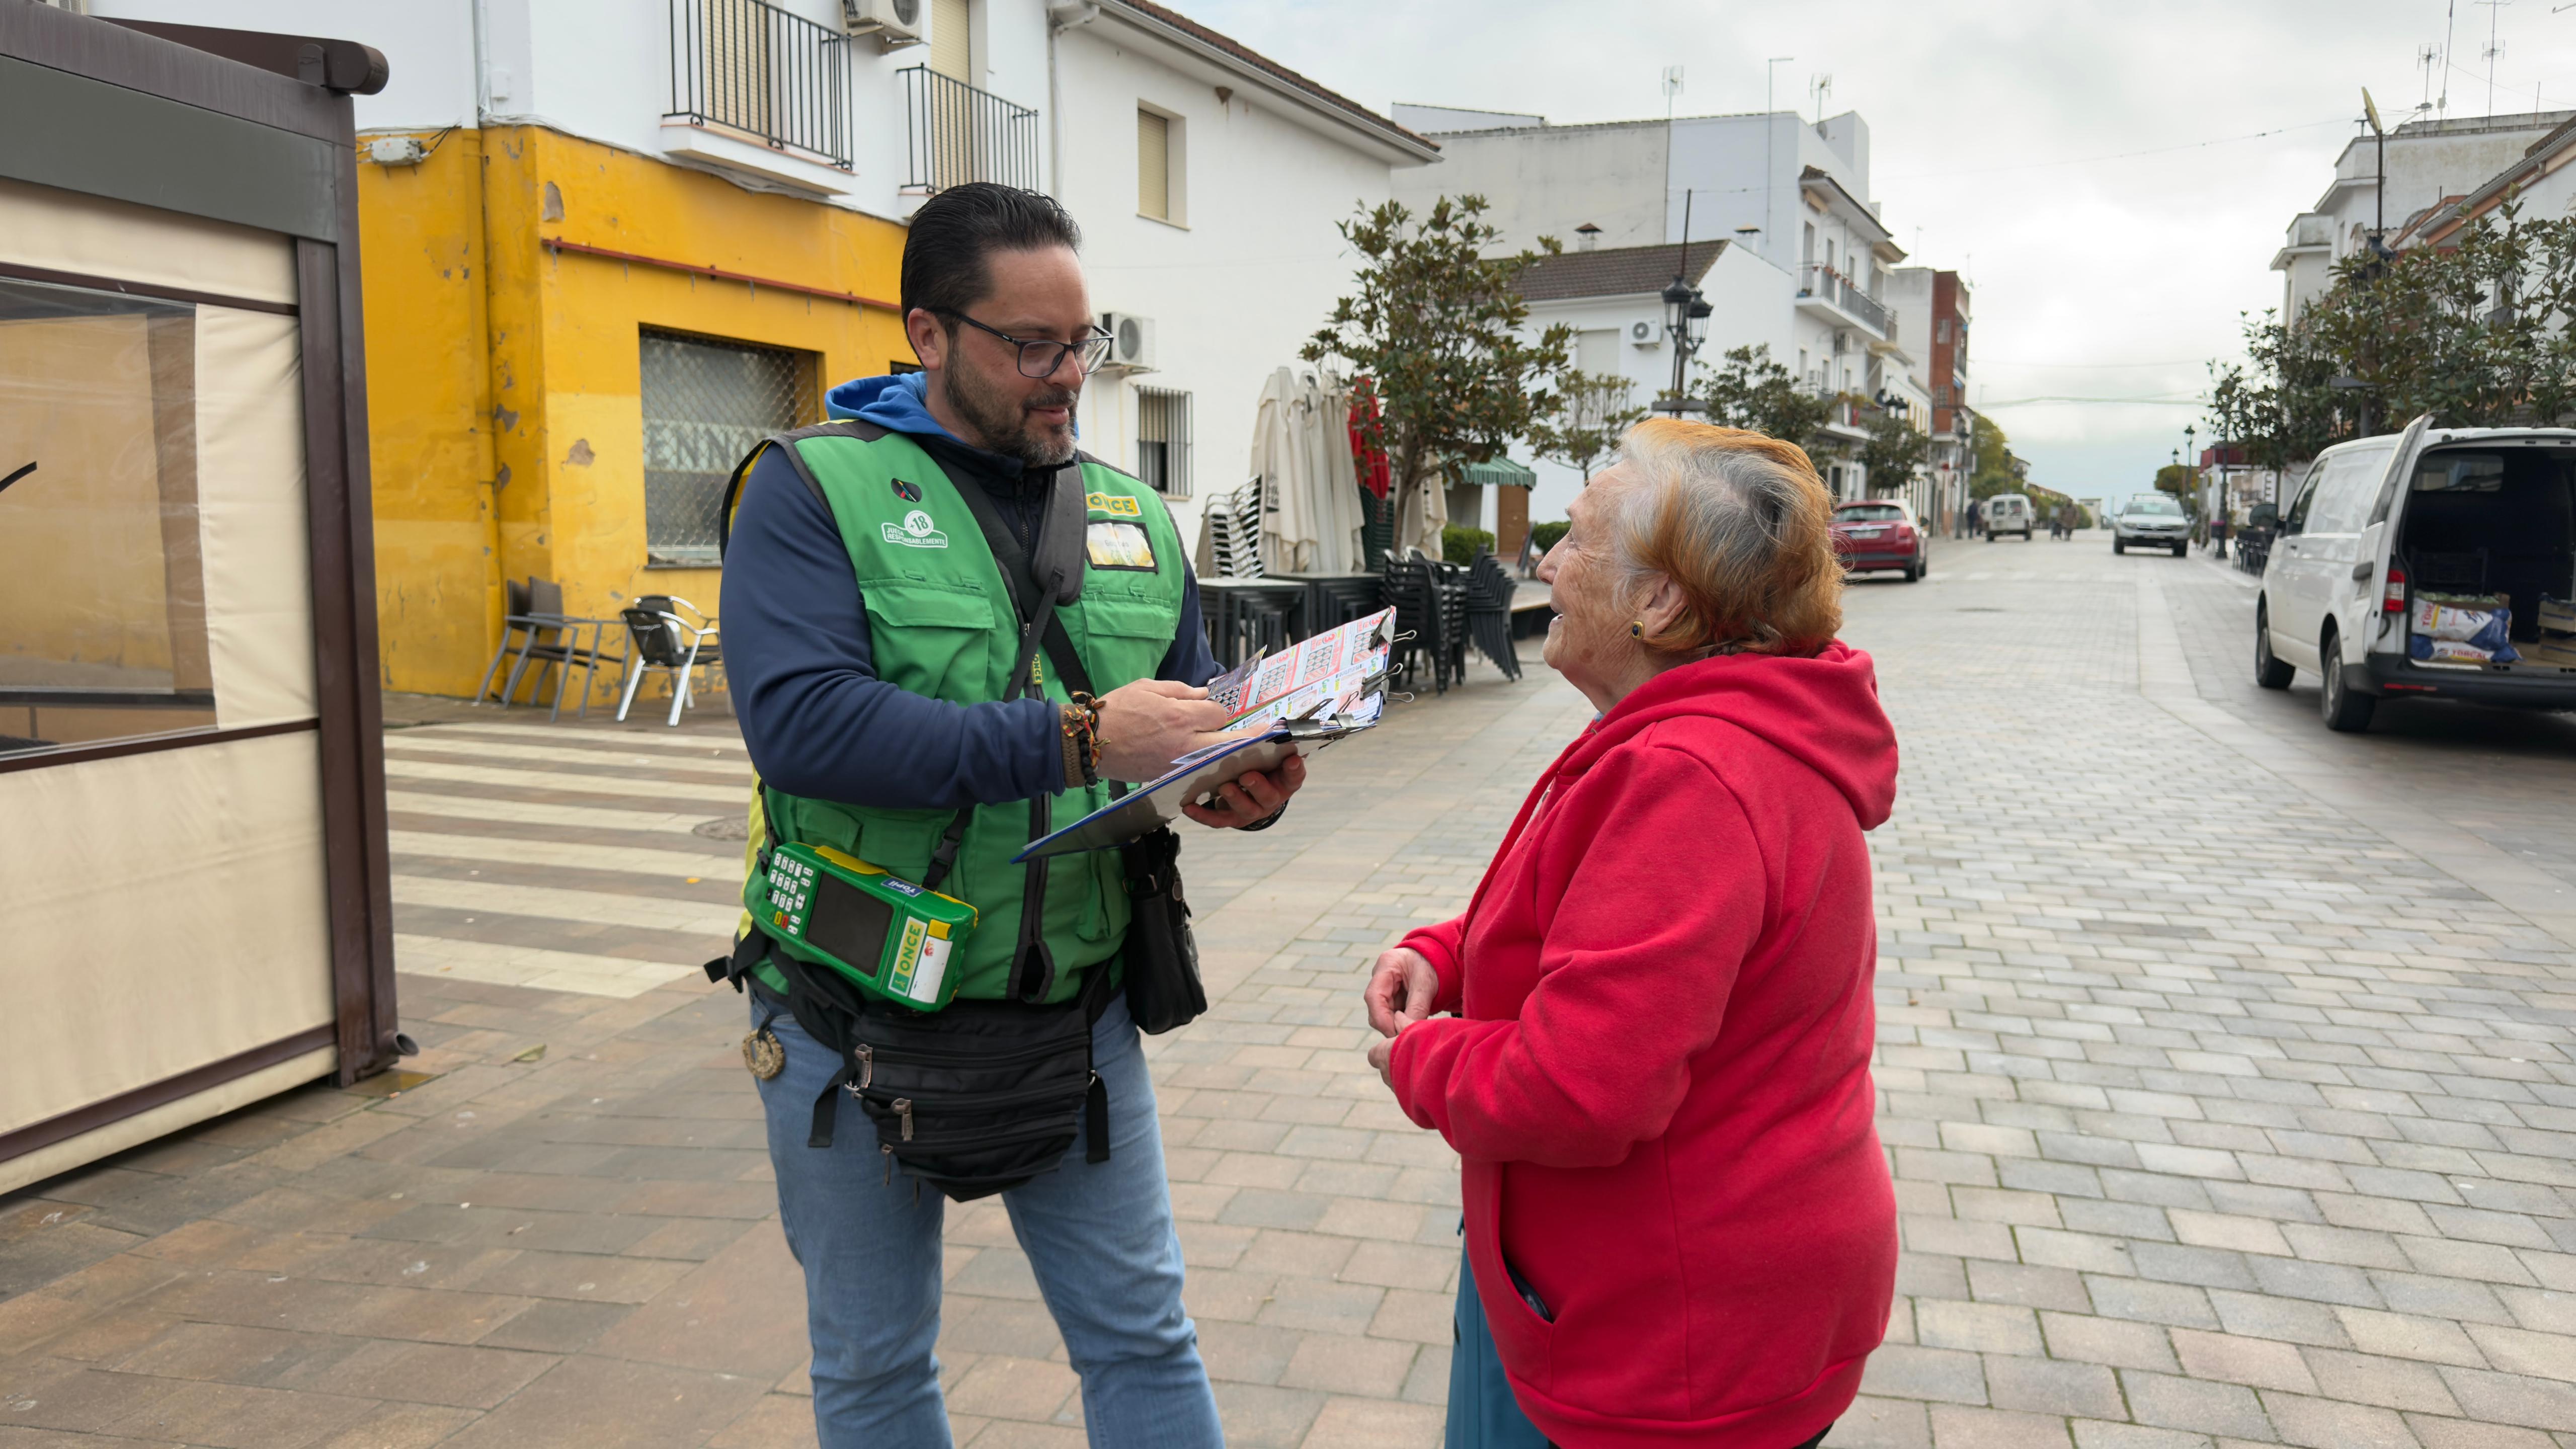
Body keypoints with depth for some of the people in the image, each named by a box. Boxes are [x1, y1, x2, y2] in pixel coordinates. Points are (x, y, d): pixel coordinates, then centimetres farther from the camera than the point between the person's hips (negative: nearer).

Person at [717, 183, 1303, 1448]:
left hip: (1078, 1016, 3)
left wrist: (1247, 785, -14)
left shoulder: (1131, 516, 6)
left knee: (1144, 1340, 13)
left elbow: (1192, 716, 11)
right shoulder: (815, 487, -10)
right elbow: (797, 719, -25)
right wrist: (1075, 740, -31)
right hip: (859, 1029, -3)